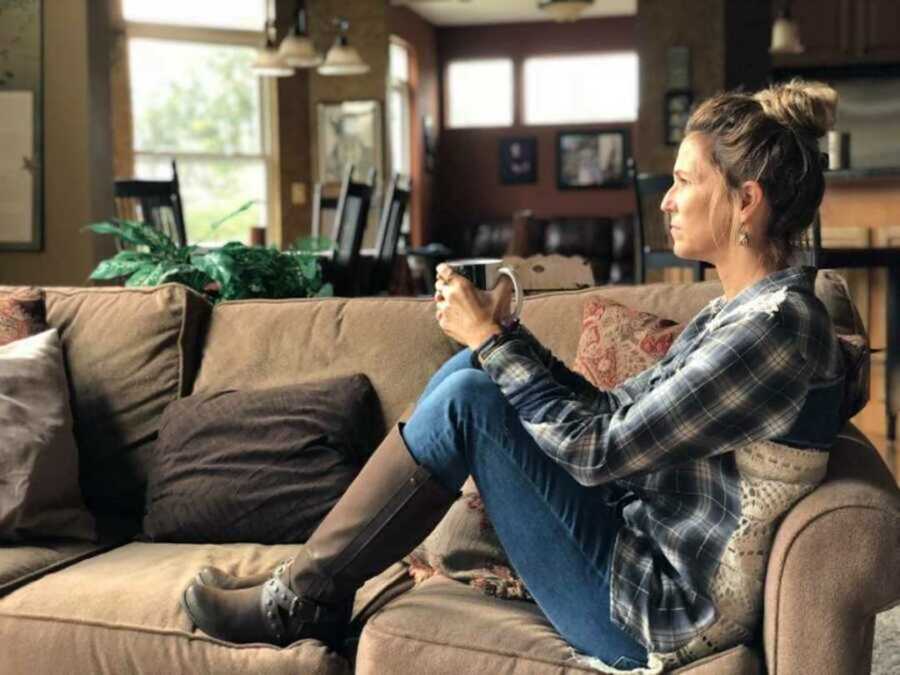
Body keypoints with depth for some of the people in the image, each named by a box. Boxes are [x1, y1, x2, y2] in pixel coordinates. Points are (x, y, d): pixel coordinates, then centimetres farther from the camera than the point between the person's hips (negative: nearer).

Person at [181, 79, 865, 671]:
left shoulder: (775, 326, -22)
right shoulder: (739, 311, 9)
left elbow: (601, 451, -24)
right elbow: (619, 409, 10)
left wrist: (494, 340, -15)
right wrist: (502, 335, 1)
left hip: (659, 616, -9)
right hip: (648, 553, 9)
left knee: (467, 401, -16)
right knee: (471, 371, 4)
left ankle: (299, 599, -1)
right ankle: (318, 589, 9)